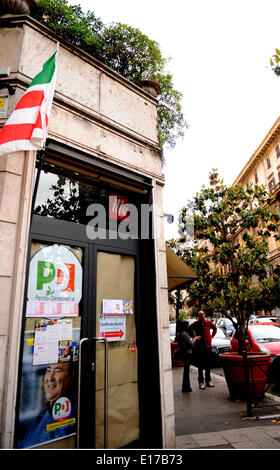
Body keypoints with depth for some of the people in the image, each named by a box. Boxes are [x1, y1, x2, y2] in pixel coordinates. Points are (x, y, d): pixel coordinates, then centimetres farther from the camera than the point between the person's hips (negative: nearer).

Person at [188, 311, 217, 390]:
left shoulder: (208, 322, 1)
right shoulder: (195, 324, -6)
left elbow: (215, 328, 19)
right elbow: (189, 330, 8)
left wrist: (212, 336, 9)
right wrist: (194, 337, 1)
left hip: (208, 345, 3)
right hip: (199, 347, -3)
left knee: (208, 365, 12)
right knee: (200, 365, 2)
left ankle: (208, 380, 24)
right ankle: (201, 382, 11)